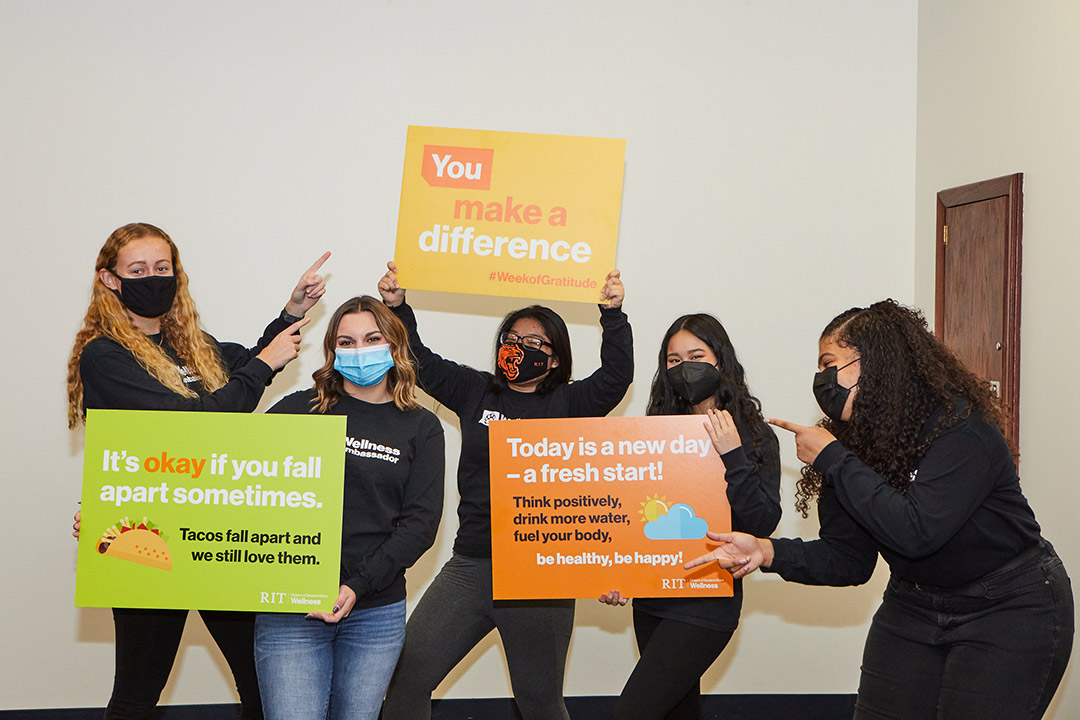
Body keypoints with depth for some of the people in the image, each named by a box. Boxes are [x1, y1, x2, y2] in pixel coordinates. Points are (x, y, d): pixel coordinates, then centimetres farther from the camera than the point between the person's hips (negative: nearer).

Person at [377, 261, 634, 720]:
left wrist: (613, 315, -18)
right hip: (469, 568, 3)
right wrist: (397, 308, 3)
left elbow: (616, 376, -10)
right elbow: (420, 362, 14)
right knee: (406, 674, -2)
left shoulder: (567, 404, 3)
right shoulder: (477, 392, 12)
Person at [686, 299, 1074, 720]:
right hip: (914, 604, 6)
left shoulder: (961, 426, -22)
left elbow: (916, 532, -34)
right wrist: (767, 552, -20)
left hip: (1010, 607, -6)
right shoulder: (853, 439, -3)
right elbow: (849, 559, -4)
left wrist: (833, 460, -28)